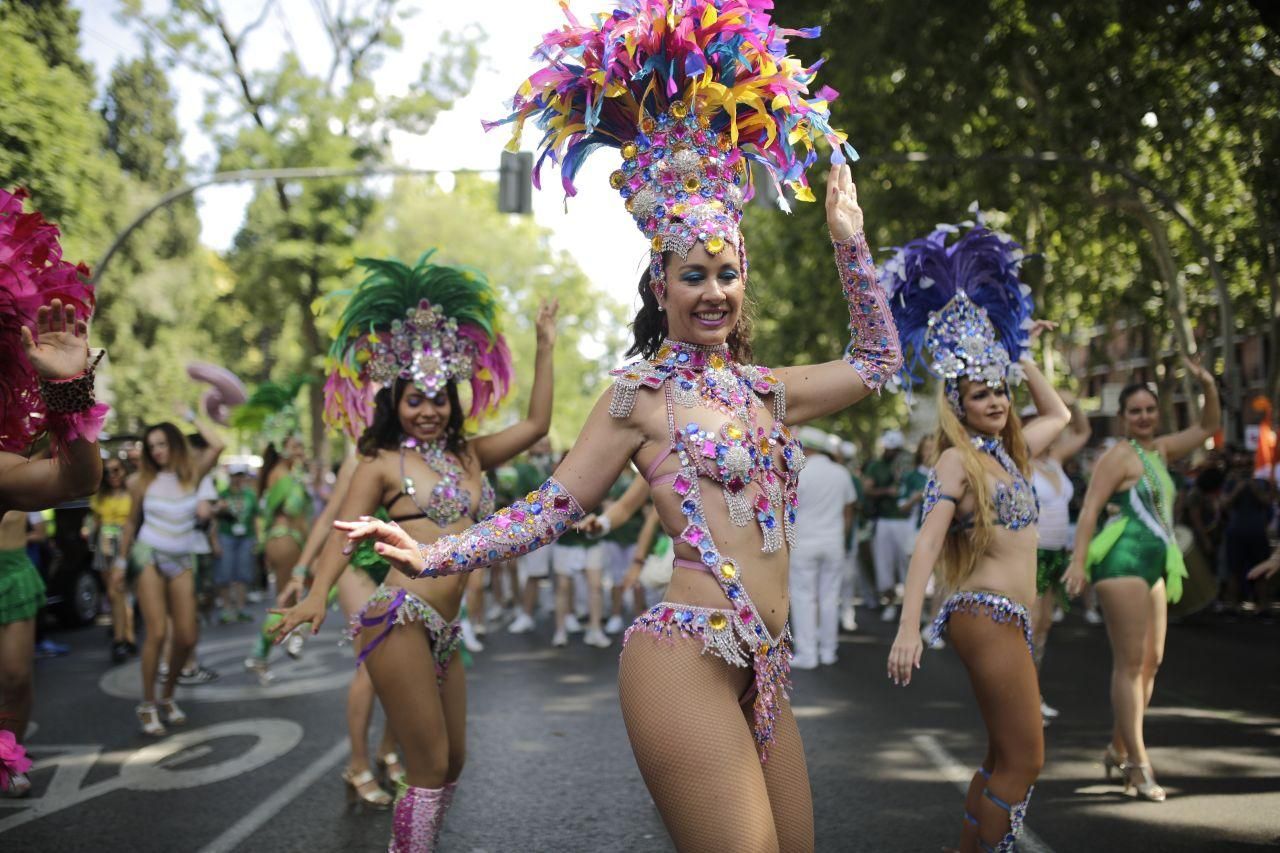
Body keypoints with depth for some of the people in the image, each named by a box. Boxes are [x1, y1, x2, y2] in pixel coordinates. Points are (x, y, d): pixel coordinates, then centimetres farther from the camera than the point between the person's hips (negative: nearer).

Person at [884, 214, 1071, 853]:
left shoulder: (1009, 454, 15)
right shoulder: (957, 460, -8)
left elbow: (1058, 415, 34)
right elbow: (927, 543, -16)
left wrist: (1021, 356, 23)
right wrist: (908, 628, -25)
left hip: (1008, 619, 9)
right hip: (985, 613, -9)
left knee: (1004, 760, 12)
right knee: (1025, 760, -7)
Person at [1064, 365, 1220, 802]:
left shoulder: (1160, 450, 17)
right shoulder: (1119, 455, -7)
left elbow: (1207, 426, 28)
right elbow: (1090, 508, -15)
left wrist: (1209, 387, 10)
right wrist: (1079, 561, -23)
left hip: (1153, 567, 9)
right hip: (1122, 563, -9)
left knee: (1151, 661, 11)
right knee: (1130, 663, -8)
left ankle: (1119, 749, 23)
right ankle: (1138, 764, -5)